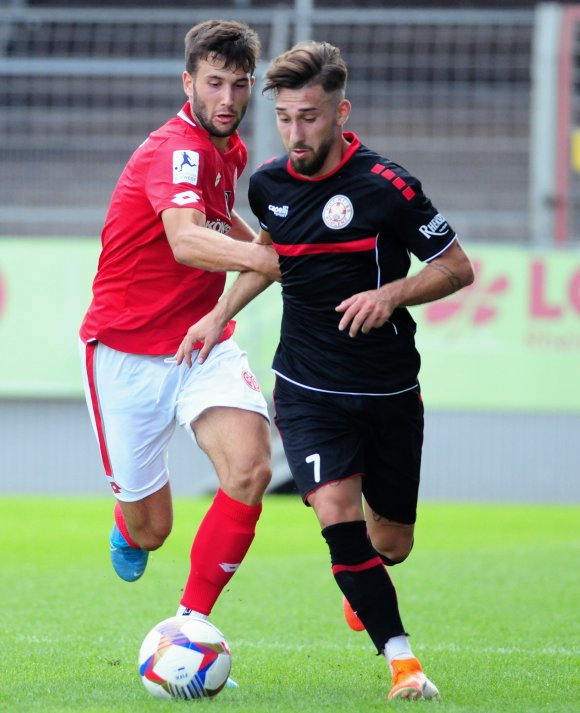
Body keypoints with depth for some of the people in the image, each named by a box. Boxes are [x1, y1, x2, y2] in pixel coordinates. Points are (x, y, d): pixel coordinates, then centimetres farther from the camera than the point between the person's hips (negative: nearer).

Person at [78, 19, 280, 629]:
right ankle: (129, 527, 42)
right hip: (128, 354, -6)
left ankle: (190, 624, -9)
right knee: (151, 529, 2)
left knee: (250, 469, -21)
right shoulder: (176, 149, -21)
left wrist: (270, 245, 13)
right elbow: (186, 241, -42)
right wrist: (260, 257, -59)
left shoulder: (228, 150, 7)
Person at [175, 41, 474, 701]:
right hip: (308, 391, 2)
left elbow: (458, 268, -8)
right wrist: (221, 313, 14)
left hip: (389, 392, -2)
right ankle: (402, 660, -16)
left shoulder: (385, 185, -15)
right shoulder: (268, 184, -1)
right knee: (337, 515, -22)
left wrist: (391, 295, -23)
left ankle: (359, 586, 48)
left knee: (391, 543, 11)